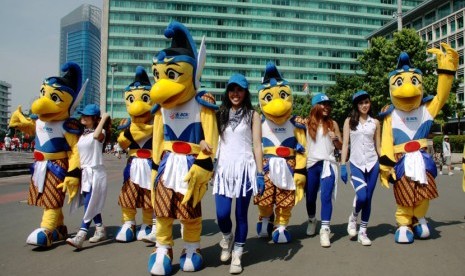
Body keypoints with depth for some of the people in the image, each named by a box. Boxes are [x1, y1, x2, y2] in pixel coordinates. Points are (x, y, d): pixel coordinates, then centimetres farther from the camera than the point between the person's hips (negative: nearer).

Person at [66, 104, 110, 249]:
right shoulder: (82, 134, 14)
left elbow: (96, 135, -33)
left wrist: (104, 119, -22)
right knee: (92, 205, 13)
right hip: (84, 172, 8)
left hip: (95, 173, -8)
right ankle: (100, 230, 25)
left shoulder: (100, 133, -8)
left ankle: (80, 236, -15)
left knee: (89, 205, -11)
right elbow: (79, 153, 20)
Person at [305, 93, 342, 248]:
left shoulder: (332, 123, 7)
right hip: (311, 164, 1)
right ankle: (312, 220, 36)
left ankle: (325, 230, -9)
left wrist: (335, 139, -8)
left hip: (328, 164, 0)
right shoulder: (307, 123, 4)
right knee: (310, 197, 11)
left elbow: (340, 147, 11)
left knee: (326, 196, -12)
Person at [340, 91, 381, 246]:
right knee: (361, 196, -18)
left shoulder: (375, 122, 10)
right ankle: (353, 218, 14)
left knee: (368, 199, 2)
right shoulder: (349, 121, 5)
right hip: (355, 164, -2)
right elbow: (345, 144, 2)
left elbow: (378, 146, 13)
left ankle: (363, 232, 16)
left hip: (372, 164, 2)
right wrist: (342, 166, -5)